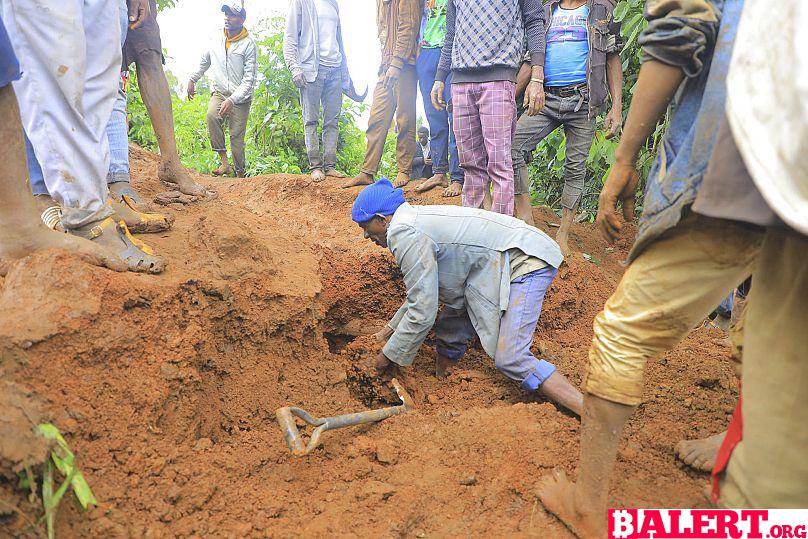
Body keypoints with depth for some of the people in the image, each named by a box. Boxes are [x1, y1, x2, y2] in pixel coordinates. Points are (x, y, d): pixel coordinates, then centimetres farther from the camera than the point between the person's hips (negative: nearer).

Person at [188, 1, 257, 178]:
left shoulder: (248, 44, -8)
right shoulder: (216, 41, 6)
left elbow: (249, 79, -14)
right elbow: (204, 62, 26)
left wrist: (232, 100, -22)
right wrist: (192, 80, 27)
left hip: (240, 98, -3)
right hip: (219, 92, 3)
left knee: (237, 138, -8)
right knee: (212, 115, -27)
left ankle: (241, 174, 6)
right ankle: (224, 162, -23)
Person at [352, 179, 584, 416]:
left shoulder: (404, 234, -18)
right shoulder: (416, 220, 13)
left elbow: (422, 313, -18)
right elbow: (424, 290, 24)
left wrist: (388, 356, -4)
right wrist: (390, 328, 27)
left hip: (525, 261, -10)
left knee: (510, 359, -18)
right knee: (450, 329, 14)